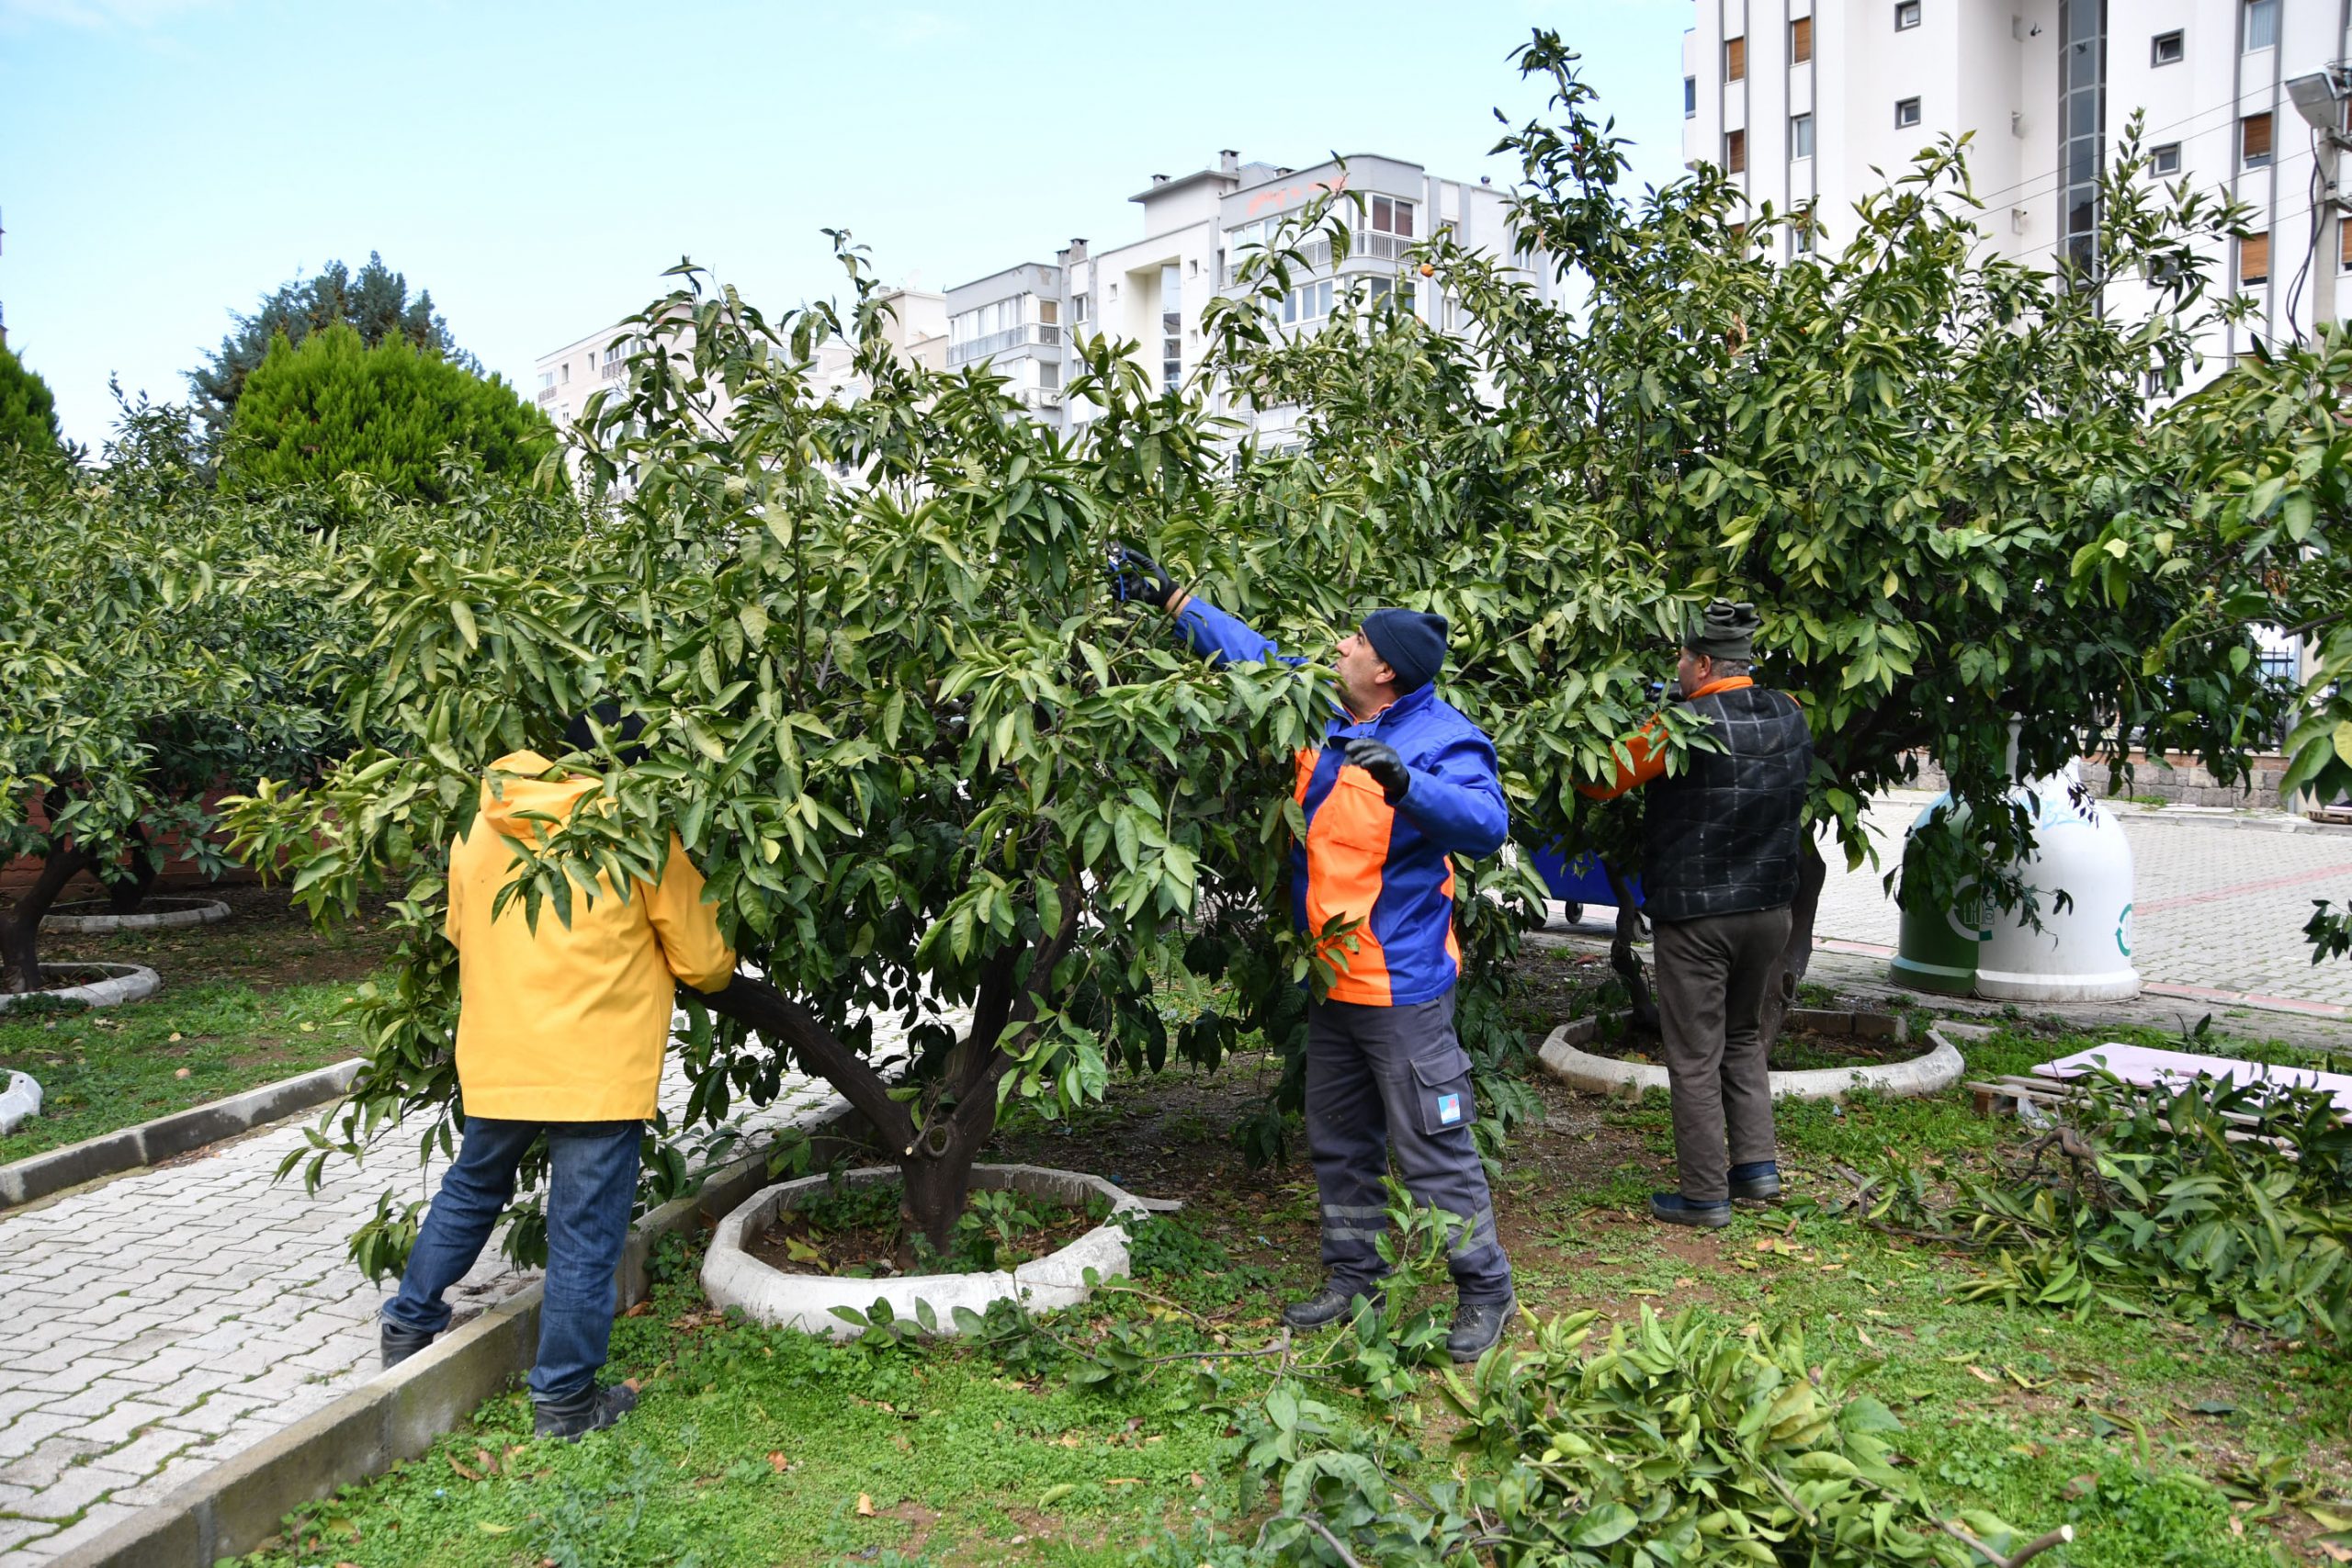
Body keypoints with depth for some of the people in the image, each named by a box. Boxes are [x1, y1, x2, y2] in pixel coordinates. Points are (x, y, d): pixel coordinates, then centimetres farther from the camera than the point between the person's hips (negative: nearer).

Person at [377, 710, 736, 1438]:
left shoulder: (478, 827, 3)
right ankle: (563, 1396, 15)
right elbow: (704, 961, -6)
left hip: (494, 1060, 5)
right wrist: (721, 968, 17)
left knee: (471, 1188, 27)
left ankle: (409, 1324, 40)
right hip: (600, 1071, -5)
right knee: (585, 1233, 6)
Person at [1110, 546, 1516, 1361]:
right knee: (1338, 1143, 18)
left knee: (1434, 1149, -1)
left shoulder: (1440, 738, -16)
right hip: (1333, 982, 9)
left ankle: (1485, 1291, 16)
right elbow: (1254, 653, 18)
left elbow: (1487, 822, -30)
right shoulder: (1322, 713, 6)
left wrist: (1404, 781, -44)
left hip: (1402, 987, -8)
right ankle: (1354, 1278, 33)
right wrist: (1171, 599, 20)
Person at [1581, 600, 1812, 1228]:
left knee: (1695, 1056, 3)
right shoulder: (1789, 716, 1)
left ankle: (1705, 1195, 9)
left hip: (1696, 915, -6)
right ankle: (1758, 1163, 19)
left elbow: (1599, 780, -12)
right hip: (1770, 909, 6)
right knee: (1742, 1037, 23)